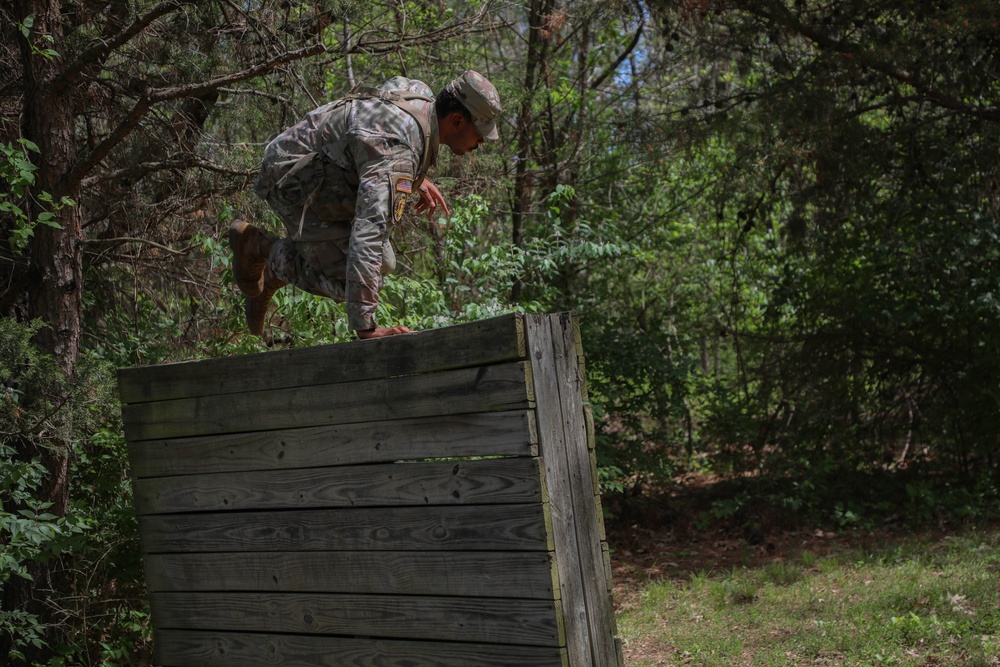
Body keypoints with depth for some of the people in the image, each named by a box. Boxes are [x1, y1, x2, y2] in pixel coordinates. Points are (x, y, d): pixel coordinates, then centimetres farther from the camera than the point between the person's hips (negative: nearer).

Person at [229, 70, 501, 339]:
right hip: (294, 182, -10)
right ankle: (259, 245, 5)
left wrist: (417, 178, 14)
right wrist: (366, 327, -47)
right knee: (348, 282, -16)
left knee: (383, 263, 11)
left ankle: (271, 277, 24)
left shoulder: (421, 93, -6)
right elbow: (368, 234, -45)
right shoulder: (397, 155, -36)